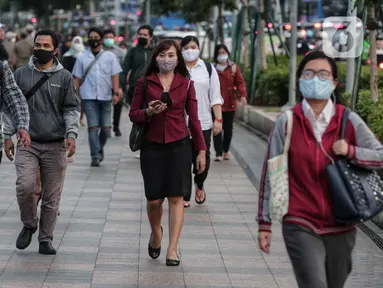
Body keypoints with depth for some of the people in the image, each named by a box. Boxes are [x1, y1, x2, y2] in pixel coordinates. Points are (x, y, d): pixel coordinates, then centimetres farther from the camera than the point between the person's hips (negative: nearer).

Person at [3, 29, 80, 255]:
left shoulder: (64, 77, 4)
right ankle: (29, 224, 10)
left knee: (52, 196, 2)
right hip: (27, 143, 0)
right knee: (25, 186, -17)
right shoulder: (21, 74, 7)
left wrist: (71, 135, -11)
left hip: (55, 145, 0)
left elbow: (72, 109, 3)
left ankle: (46, 239, 15)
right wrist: (8, 136, 4)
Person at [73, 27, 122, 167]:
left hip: (105, 97, 1)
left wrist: (116, 93, -7)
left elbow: (114, 76, 4)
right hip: (89, 97, -1)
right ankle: (95, 156, -6)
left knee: (106, 128, 1)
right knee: (93, 127, -8)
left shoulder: (110, 56, 7)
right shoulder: (82, 58, 8)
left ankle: (100, 148, 27)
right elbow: (77, 78, 9)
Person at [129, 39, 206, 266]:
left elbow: (193, 119, 6)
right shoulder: (145, 83, 4)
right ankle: (156, 234, 31)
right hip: (152, 147, 0)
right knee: (154, 199, 0)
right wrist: (148, 112, -17)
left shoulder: (186, 84, 4)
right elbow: (133, 114, 5)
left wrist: (201, 150, 3)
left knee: (176, 197, -5)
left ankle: (173, 248, -1)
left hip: (179, 146, 0)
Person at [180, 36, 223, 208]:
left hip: (203, 122, 1)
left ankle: (199, 185, 30)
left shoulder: (208, 69, 7)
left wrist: (218, 119, -2)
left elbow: (216, 97, 5)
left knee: (202, 158, 1)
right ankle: (184, 196, 11)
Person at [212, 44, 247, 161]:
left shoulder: (234, 67, 4)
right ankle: (218, 153, -4)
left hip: (230, 103, 1)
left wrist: (243, 95, -15)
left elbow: (240, 82, 0)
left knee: (228, 128, 9)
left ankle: (226, 150, 25)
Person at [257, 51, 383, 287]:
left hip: (340, 227, 2)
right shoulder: (287, 123, -2)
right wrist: (265, 223, 2)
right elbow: (271, 174, 1)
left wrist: (351, 151, -16)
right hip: (301, 226, -2)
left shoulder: (349, 121, 1)